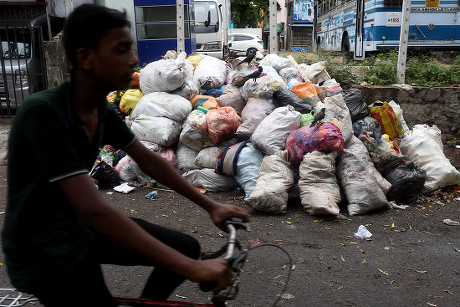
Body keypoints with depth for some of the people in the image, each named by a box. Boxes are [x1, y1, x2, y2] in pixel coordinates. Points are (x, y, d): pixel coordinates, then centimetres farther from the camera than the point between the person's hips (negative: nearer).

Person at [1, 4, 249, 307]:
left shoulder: (102, 109, -4)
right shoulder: (43, 113, -28)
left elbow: (149, 160, 4)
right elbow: (94, 210, -35)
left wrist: (210, 205, 1)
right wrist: (191, 268, -36)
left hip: (81, 226, 7)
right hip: (42, 252, -6)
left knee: (186, 248, 1)